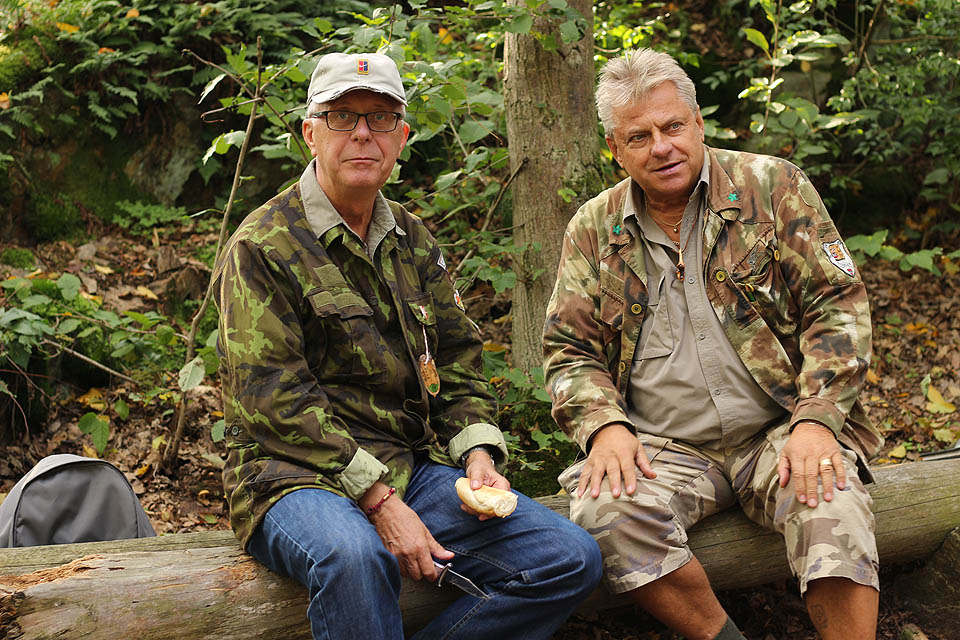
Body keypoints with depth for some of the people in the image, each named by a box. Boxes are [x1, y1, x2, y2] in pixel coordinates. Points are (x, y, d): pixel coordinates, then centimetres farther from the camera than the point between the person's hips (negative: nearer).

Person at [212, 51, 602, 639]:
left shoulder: (414, 243, 16)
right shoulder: (263, 247, -5)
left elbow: (458, 362, 18)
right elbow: (273, 400, -13)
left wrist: (478, 452, -3)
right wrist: (378, 501, -20)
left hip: (413, 469, 6)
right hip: (299, 477, -6)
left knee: (573, 560, -9)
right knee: (353, 556, -41)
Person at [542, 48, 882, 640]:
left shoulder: (771, 186, 4)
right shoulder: (593, 230, 9)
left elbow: (838, 305, 0)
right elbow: (570, 350, 9)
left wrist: (816, 419, -14)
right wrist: (604, 425, -11)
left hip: (779, 433, -1)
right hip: (664, 450, 2)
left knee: (834, 513, -32)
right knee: (605, 514, -29)